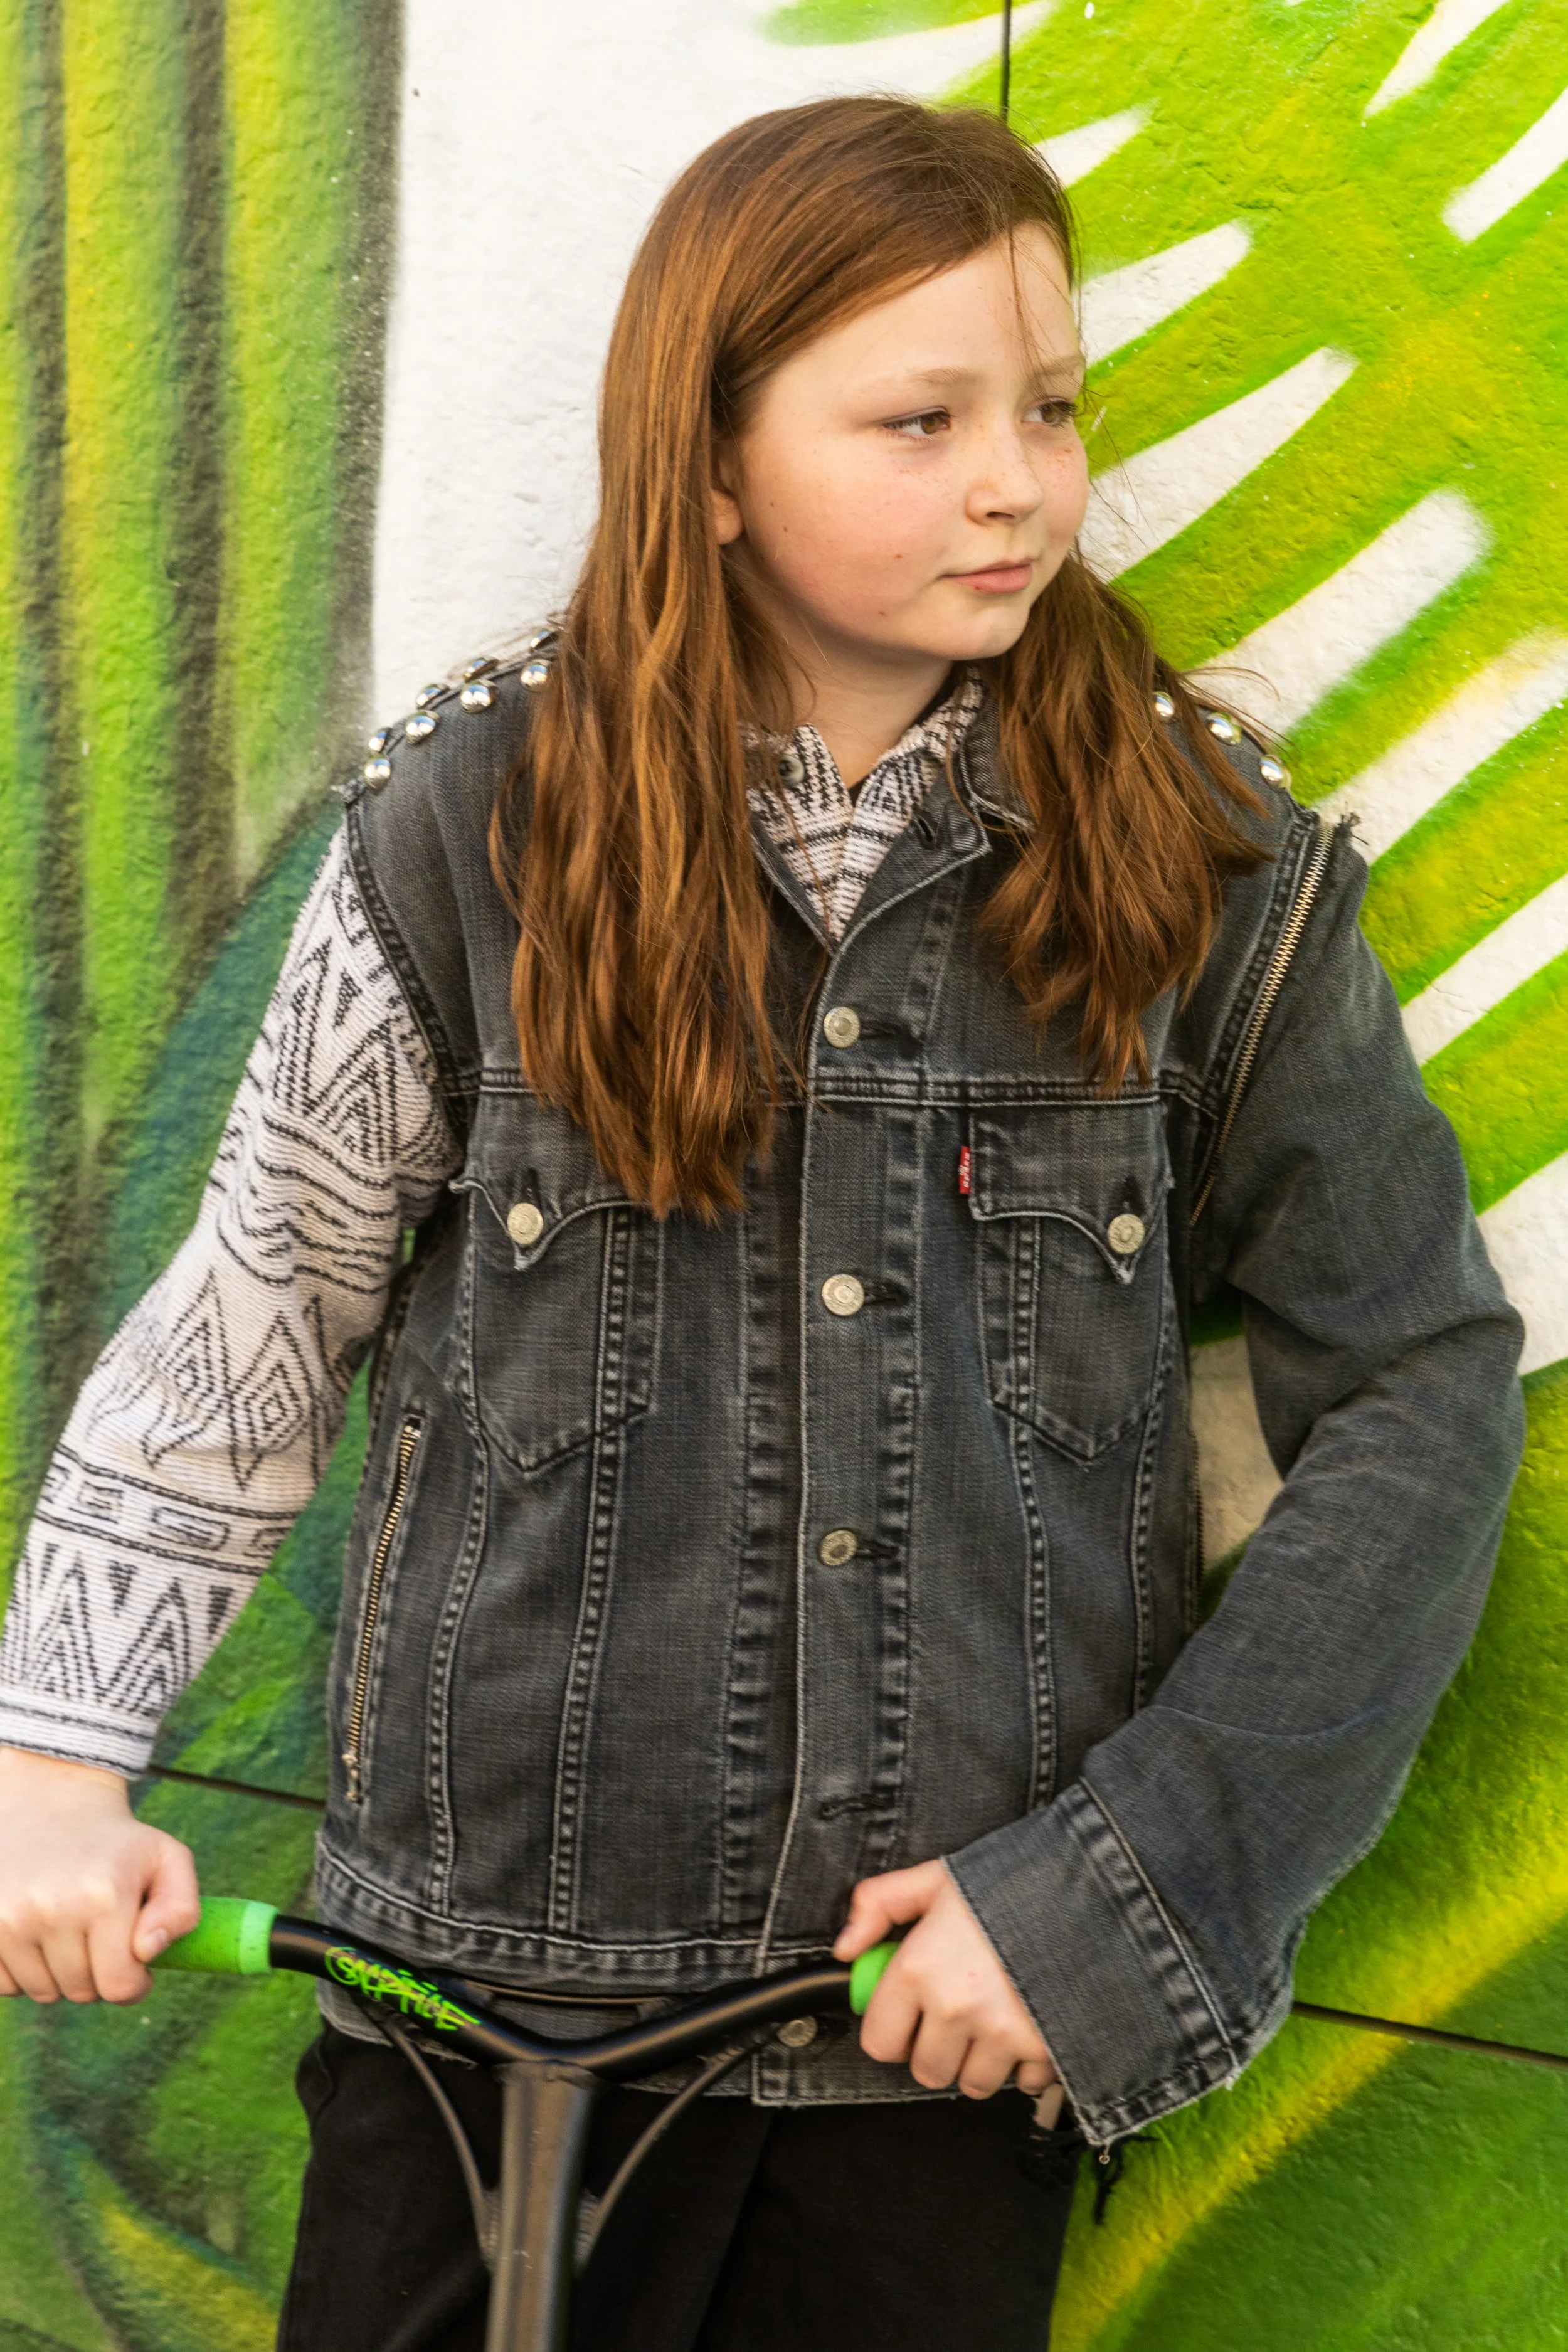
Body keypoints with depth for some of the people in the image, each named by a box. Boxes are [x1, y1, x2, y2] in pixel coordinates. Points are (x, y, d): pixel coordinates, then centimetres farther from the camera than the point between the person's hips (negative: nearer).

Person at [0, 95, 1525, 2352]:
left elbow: (1423, 1396, -3)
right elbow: (257, 1310, 4)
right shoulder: (478, 829, -4)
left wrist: (1119, 1883, -10)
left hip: (962, 2021, 1)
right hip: (495, 1992, 0)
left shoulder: (1211, 867, -4)